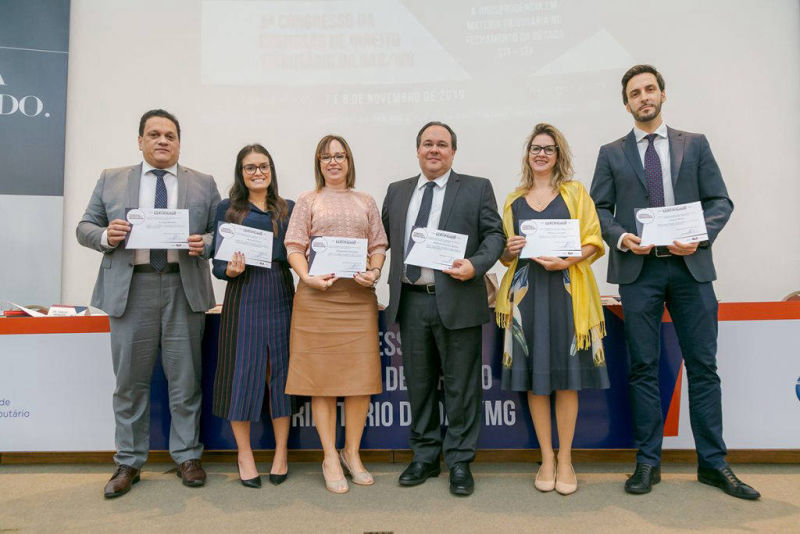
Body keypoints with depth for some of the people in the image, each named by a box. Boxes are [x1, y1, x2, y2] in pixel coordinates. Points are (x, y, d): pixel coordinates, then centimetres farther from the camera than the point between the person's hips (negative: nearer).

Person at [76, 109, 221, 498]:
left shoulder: (204, 184, 11)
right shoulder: (111, 180, 12)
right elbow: (84, 228, 12)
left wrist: (205, 243, -13)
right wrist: (106, 236, -10)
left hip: (184, 289, 0)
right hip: (130, 289, 1)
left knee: (185, 378, 6)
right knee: (130, 380, 7)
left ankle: (187, 456, 20)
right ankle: (128, 462, 22)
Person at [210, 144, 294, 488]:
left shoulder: (289, 209, 12)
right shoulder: (227, 209, 7)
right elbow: (218, 263, 3)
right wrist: (231, 270, -17)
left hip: (281, 296, 2)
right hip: (244, 297, -1)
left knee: (281, 372, 5)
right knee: (243, 372, 2)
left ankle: (281, 453, 20)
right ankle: (244, 455, 19)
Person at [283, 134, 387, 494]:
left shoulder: (366, 202, 17)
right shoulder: (308, 201, 11)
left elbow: (378, 245, 13)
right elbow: (294, 247, 4)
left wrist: (374, 271, -6)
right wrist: (308, 276, -13)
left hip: (359, 295, 2)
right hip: (317, 295, -2)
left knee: (361, 374, 1)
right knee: (321, 374, 0)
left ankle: (352, 453, 17)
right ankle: (330, 458, 12)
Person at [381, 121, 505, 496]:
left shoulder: (477, 188, 5)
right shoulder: (397, 191, 16)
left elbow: (494, 234, 0)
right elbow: (384, 237, 17)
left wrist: (475, 265, -16)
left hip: (456, 300, -3)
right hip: (410, 301, 4)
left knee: (460, 386, 4)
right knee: (418, 384, 13)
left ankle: (460, 462, 19)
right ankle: (425, 458, 28)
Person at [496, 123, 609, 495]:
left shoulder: (575, 192, 11)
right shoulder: (513, 201, 15)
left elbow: (593, 242, 2)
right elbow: (506, 256, 17)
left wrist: (567, 259, -15)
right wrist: (510, 250, -5)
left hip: (566, 289, -1)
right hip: (526, 292, 2)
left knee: (566, 374, -1)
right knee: (533, 375, 2)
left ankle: (565, 458, 13)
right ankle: (546, 458, 15)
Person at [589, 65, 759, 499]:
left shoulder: (695, 144, 12)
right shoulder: (611, 153, 11)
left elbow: (720, 200, 7)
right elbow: (599, 208, 6)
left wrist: (700, 236, -11)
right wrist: (621, 237, -12)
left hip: (690, 267, 1)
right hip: (638, 269, 0)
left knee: (703, 366, 4)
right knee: (643, 367, 4)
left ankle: (712, 463, 16)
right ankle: (648, 462, 14)